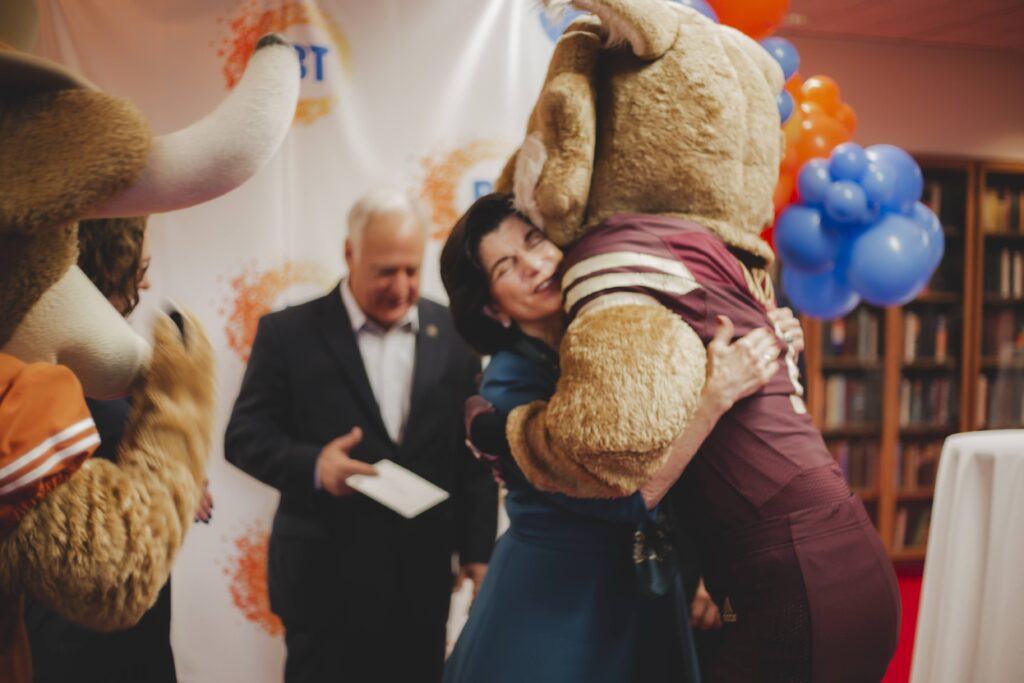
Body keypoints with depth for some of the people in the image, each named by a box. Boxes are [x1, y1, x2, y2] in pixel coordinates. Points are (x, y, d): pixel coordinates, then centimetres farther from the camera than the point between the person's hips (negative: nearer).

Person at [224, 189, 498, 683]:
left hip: (424, 578, 3)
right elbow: (244, 436, -3)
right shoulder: (289, 332, -3)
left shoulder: (454, 333, 3)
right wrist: (312, 464, -22)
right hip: (325, 580, -2)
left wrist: (478, 551, 3)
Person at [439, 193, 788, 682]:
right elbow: (626, 495, -26)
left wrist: (769, 338, -16)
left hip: (646, 596, 5)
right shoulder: (508, 386, -17)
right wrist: (717, 393, -31)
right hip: (553, 607, -5)